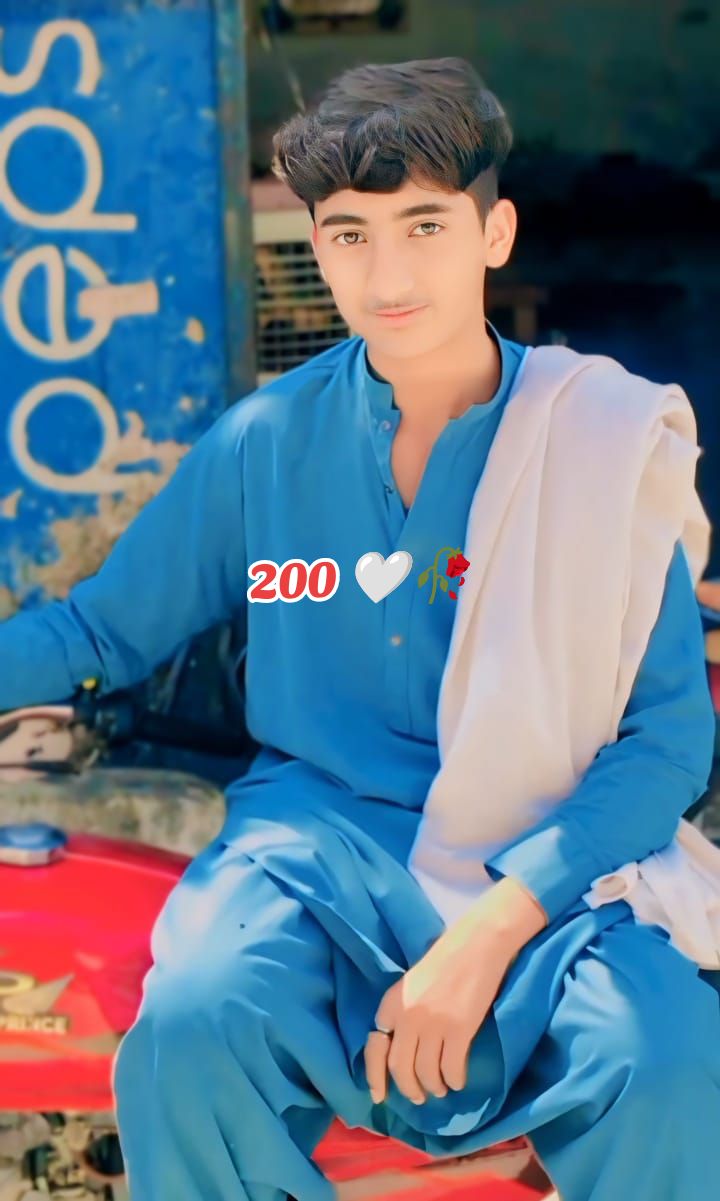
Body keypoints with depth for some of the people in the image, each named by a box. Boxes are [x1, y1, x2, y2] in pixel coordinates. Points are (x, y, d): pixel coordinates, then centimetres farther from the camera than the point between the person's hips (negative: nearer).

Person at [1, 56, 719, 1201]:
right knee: (192, 1020, -33)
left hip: (543, 849, 0)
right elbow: (103, 629, 16)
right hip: (316, 824, 1)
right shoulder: (262, 442, 4)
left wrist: (495, 927, -19)